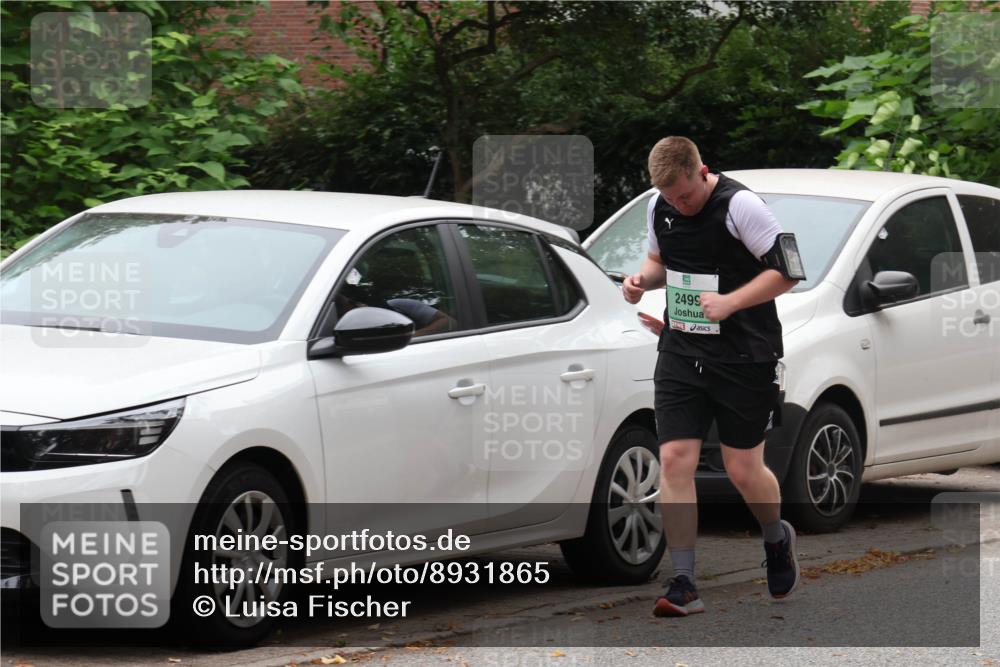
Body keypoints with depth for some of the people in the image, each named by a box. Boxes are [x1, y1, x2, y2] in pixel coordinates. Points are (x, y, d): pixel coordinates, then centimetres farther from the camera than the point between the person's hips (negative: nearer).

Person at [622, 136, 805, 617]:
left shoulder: (740, 206, -15)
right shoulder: (660, 208, 4)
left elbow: (788, 271, -13)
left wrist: (730, 301, -23)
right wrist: (643, 279, 0)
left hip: (744, 357, -5)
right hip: (680, 352, 5)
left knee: (743, 470, 3)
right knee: (674, 459, -7)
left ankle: (777, 539, 36)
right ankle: (684, 586, -4)